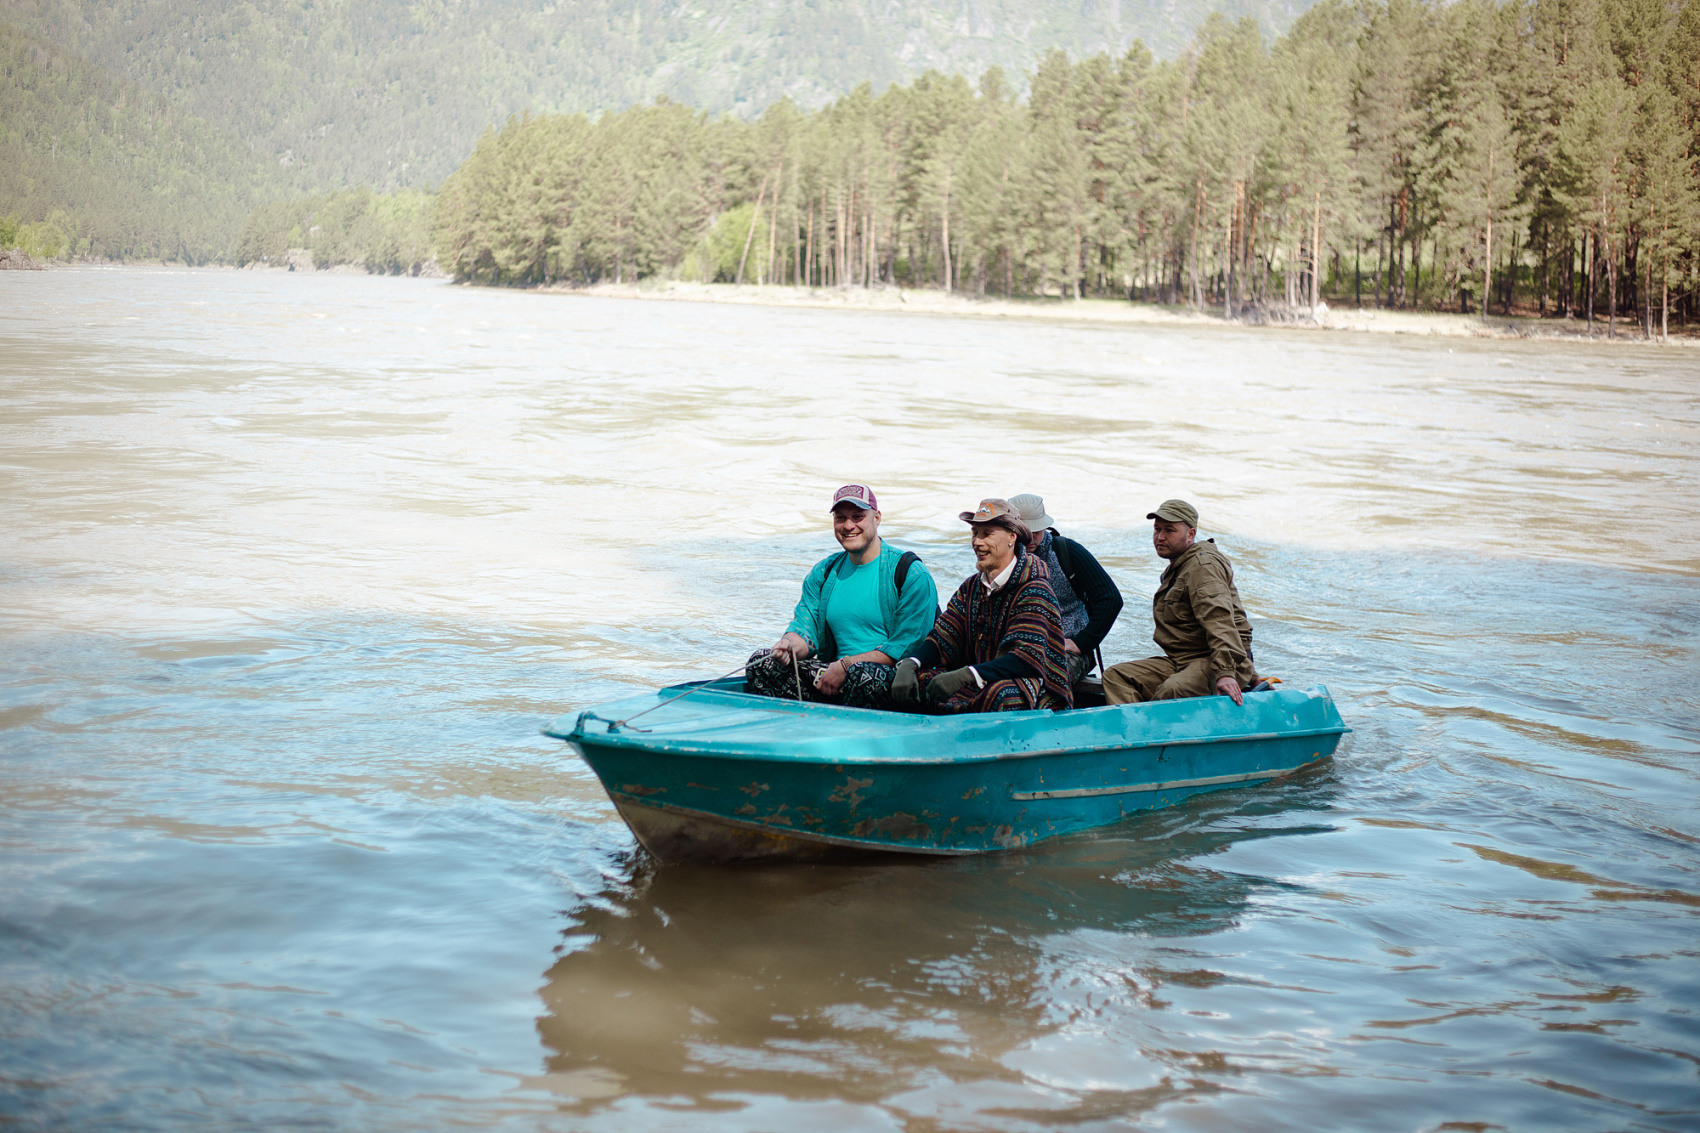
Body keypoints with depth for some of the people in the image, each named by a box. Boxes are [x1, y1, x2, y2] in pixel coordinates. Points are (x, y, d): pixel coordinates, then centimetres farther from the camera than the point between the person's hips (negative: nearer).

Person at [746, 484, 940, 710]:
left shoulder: (911, 575, -5)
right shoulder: (823, 573, 15)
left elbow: (908, 647, -11)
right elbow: (805, 625, 9)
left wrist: (846, 665, -17)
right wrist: (790, 645, -17)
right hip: (831, 671, 5)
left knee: (861, 674, -41)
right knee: (761, 661, -14)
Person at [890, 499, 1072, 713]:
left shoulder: (1033, 591, -11)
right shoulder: (971, 588, 12)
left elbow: (1027, 659, -24)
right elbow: (942, 639, 6)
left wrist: (964, 676, -35)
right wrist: (909, 664, -17)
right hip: (978, 686, 7)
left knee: (997, 694, -40)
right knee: (918, 679, -13)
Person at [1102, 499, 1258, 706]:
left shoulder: (1203, 565, -11)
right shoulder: (1175, 569, 24)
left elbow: (1219, 620, -25)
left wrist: (1225, 672, -37)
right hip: (1180, 662, 10)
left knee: (1171, 691, -38)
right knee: (1115, 676, -7)